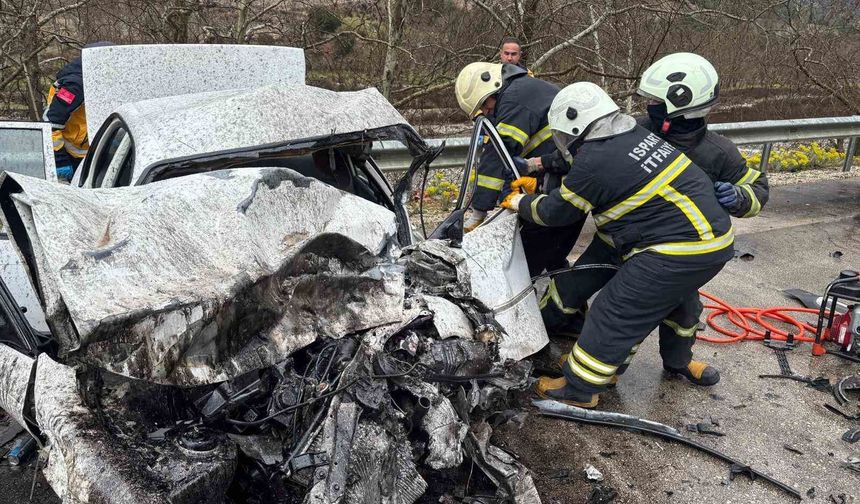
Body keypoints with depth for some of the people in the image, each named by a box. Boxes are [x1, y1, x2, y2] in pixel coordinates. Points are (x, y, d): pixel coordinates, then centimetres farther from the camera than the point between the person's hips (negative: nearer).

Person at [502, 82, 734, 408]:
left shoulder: (594, 163, -16)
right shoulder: (635, 134, 10)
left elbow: (557, 212, -1)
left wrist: (520, 204, 17)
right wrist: (535, 183, 26)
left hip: (678, 253, -9)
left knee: (616, 313, 1)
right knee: (676, 296, 32)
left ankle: (579, 388, 12)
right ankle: (678, 360, 53)